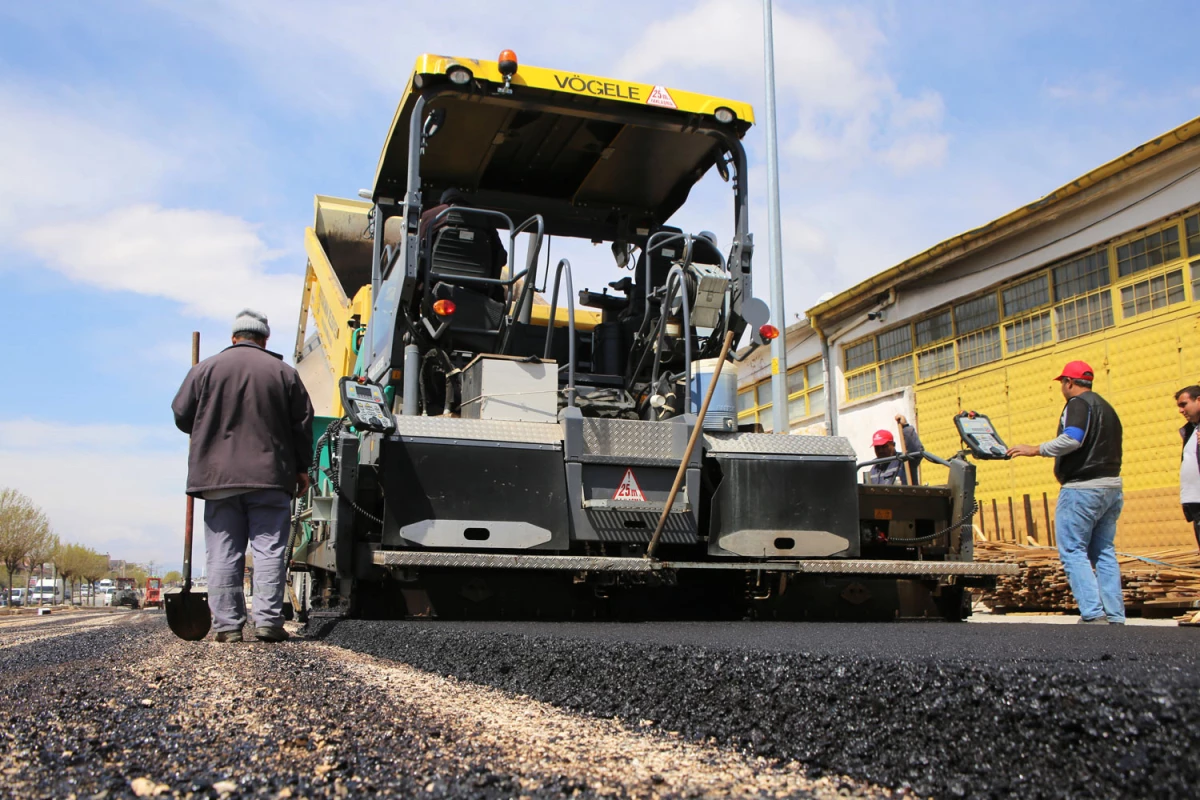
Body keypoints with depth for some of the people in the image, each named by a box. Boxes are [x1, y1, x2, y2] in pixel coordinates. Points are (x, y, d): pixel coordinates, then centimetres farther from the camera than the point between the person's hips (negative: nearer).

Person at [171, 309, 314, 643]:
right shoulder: (283, 372, 6)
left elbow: (182, 416, 7)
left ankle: (227, 624, 3)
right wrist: (302, 468, 14)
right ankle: (268, 620, -3)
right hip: (271, 477, 0)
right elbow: (303, 424, 6)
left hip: (218, 477, 1)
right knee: (270, 549, 1)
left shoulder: (206, 369, 6)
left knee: (223, 553, 4)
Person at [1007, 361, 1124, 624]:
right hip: (1111, 487, 9)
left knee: (1073, 552, -6)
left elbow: (1072, 438, -24)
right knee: (1104, 553, 11)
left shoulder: (1078, 403, -7)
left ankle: (1093, 614, -13)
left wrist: (1036, 449, -15)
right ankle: (1115, 616, 8)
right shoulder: (1107, 407, 21)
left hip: (1082, 489, -9)